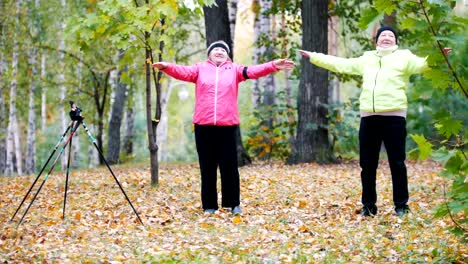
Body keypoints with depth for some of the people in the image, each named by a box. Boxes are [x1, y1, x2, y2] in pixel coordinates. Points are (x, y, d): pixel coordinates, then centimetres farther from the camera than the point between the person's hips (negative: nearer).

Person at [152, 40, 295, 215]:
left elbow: (253, 71, -2)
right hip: (204, 125, 0)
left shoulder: (234, 70, 11)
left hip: (227, 125, 0)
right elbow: (183, 72, -6)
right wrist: (167, 67, -26)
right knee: (207, 167, 6)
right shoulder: (200, 69, 10)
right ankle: (209, 205, 12)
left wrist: (274, 66, -17)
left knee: (229, 166, 3)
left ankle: (234, 204, 13)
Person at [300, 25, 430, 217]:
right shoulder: (366, 59, 22)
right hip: (368, 117, 5)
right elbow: (341, 64, 27)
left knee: (397, 163, -1)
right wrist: (314, 57, 28)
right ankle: (368, 205, 17)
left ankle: (401, 205, 7)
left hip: (394, 116, -5)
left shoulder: (403, 57, 7)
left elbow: (422, 64, -10)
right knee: (367, 164, 8)